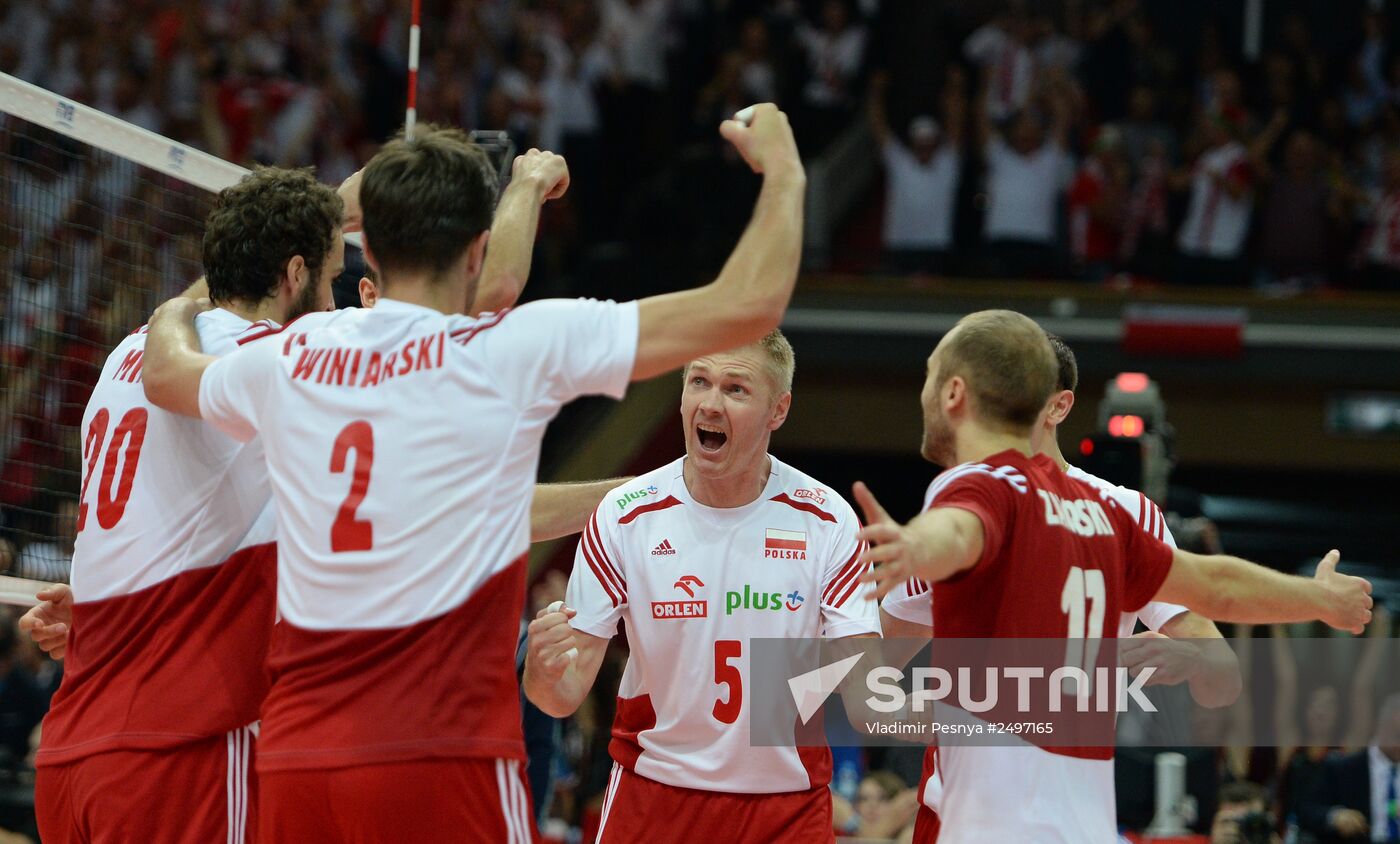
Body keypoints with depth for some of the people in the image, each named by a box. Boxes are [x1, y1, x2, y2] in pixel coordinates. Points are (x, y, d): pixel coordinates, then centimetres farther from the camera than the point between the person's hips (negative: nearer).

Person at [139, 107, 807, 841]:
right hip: (441, 758, -5)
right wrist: (784, 172, 14)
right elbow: (746, 305, -3)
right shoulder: (510, 348, -4)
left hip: (293, 760, 5)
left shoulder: (292, 359, 10)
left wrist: (183, 305, 57)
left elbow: (165, 371, 34)